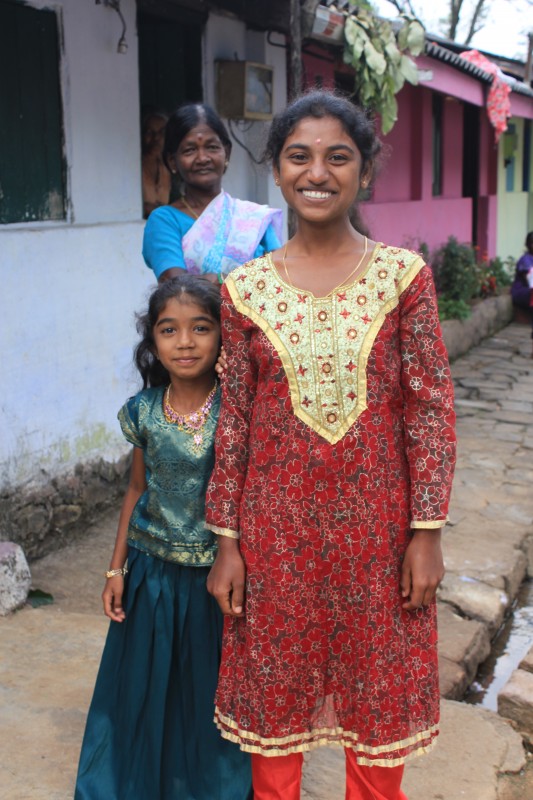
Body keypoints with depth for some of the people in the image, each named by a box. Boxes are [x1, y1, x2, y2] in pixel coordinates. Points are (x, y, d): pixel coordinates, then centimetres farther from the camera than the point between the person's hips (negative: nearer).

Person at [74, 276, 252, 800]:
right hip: (154, 571, 3)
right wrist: (116, 569, 6)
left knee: (215, 687, 11)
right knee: (147, 684, 14)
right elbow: (137, 490, 5)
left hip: (218, 573, -2)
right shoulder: (143, 412, -3)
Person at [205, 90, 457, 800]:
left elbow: (431, 408, -5)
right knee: (275, 687, 16)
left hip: (376, 516, -1)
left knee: (380, 690, 14)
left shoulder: (402, 275, -5)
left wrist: (426, 532, -7)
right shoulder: (247, 286, -2)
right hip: (277, 519, 1)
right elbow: (233, 418, 1)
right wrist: (227, 542, 1)